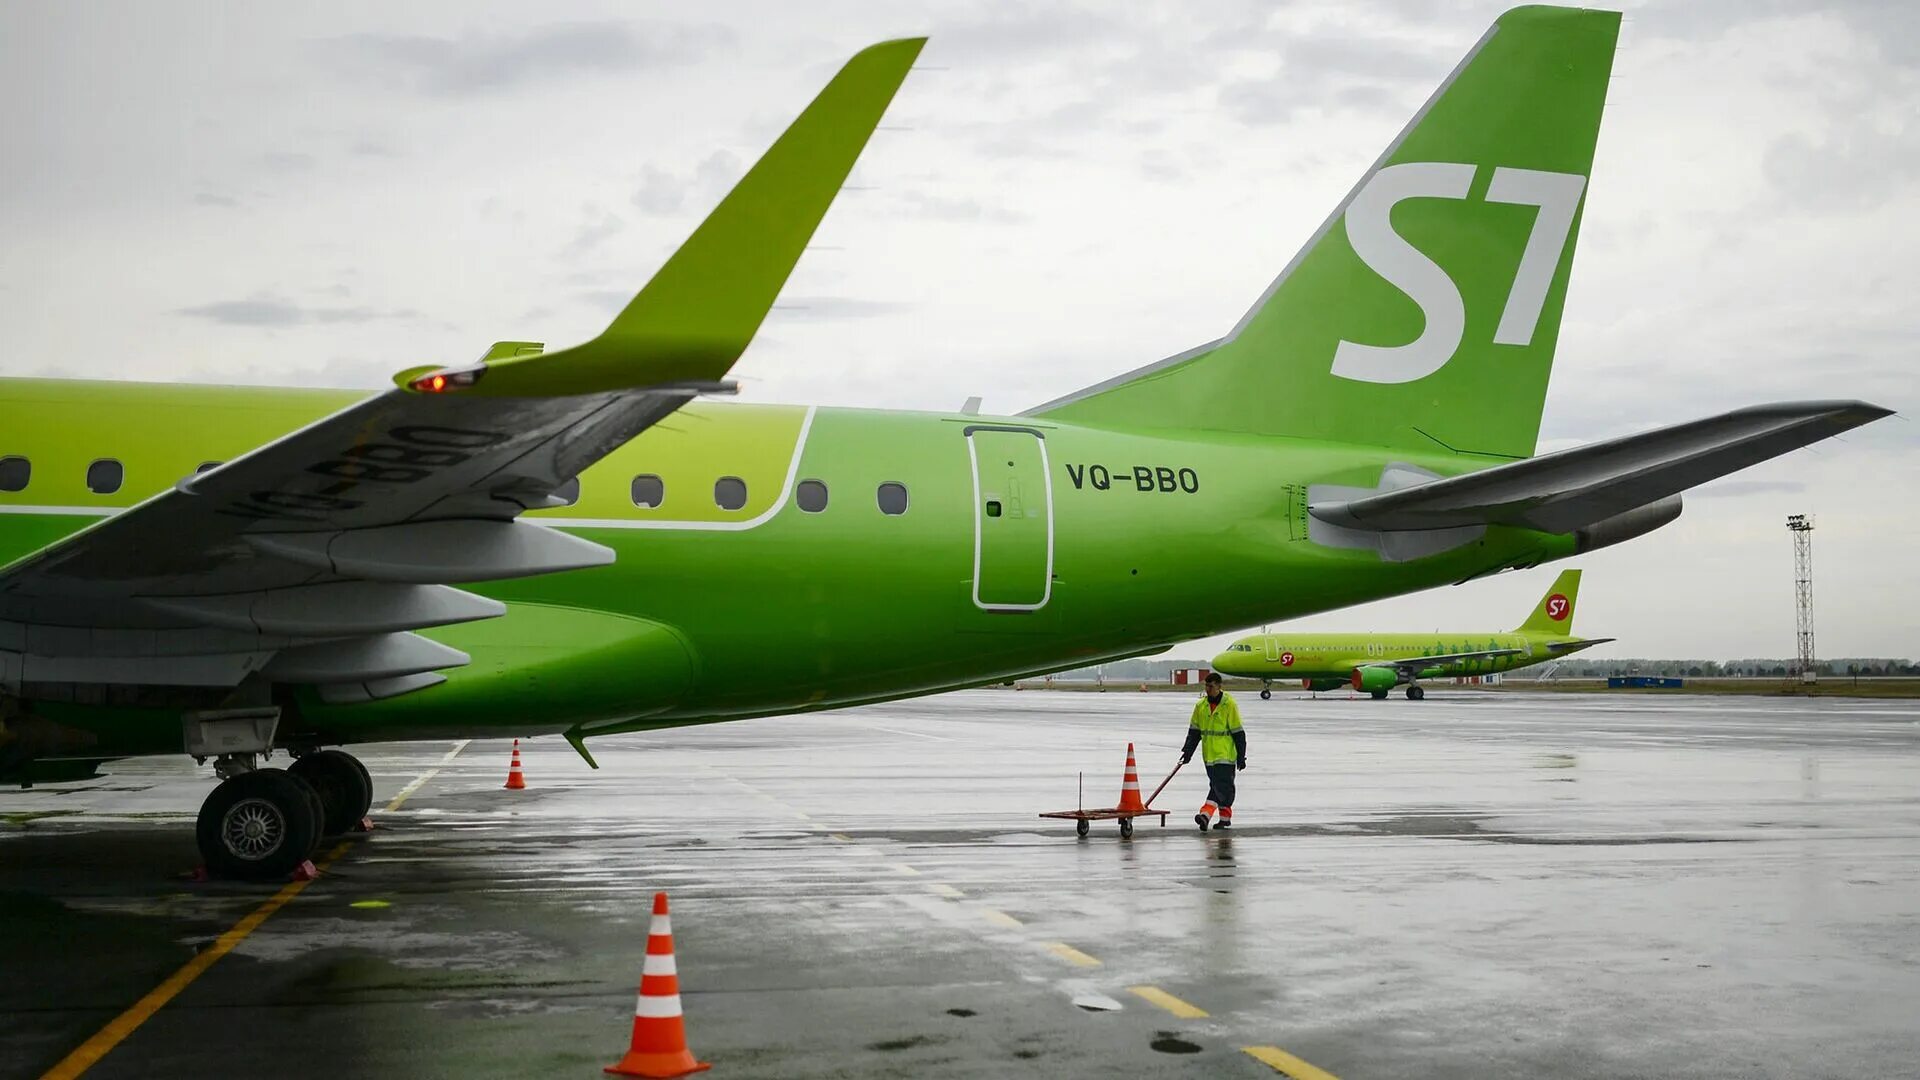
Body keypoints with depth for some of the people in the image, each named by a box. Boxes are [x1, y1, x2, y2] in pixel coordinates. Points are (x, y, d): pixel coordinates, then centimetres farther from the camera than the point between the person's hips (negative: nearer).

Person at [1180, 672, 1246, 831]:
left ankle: (1206, 814, -18)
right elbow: (1194, 730, 12)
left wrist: (1241, 757, -7)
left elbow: (1238, 733, -7)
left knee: (1221, 786, -11)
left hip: (1226, 754, -6)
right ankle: (1225, 817, 21)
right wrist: (1188, 751, 3)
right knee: (1217, 785, 11)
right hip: (1209, 755, 6)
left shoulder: (1229, 705, -10)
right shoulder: (1200, 706, 6)